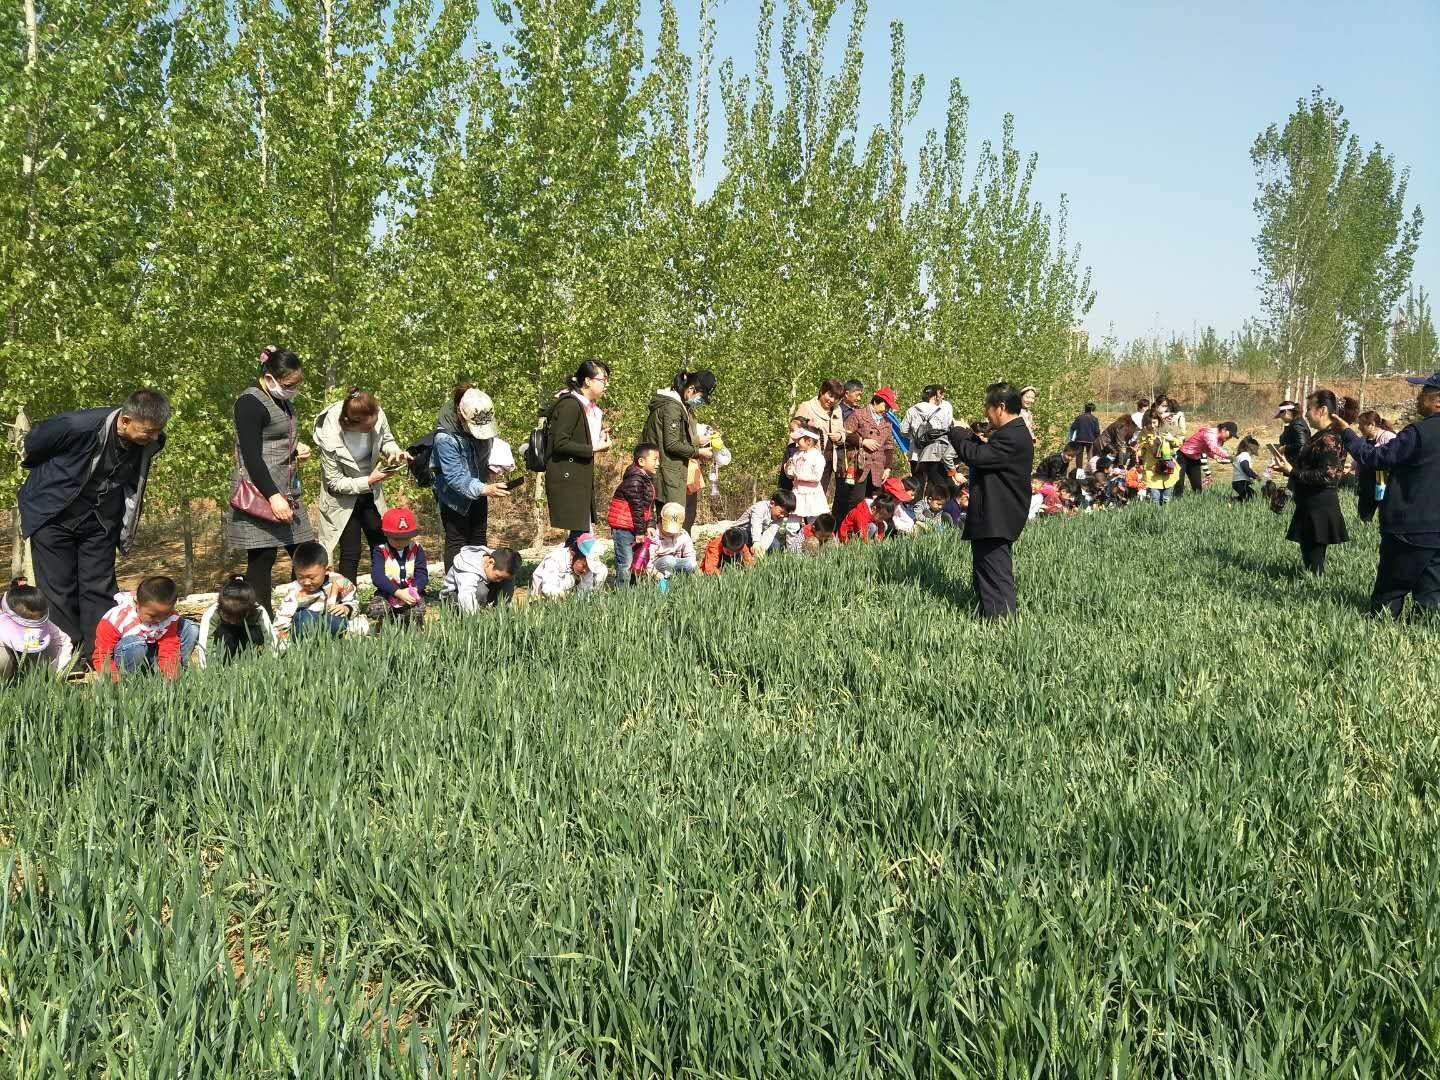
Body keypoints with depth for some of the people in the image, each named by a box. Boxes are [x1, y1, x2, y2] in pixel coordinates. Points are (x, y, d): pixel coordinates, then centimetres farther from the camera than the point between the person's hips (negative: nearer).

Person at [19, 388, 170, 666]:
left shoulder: (150, 443, -15)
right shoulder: (78, 426, -30)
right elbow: (35, 440, -8)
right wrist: (32, 465, 12)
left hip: (101, 519, 3)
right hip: (53, 515, -3)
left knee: (99, 589, 1)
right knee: (59, 591, -1)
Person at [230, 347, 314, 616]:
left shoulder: (283, 401, 17)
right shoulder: (251, 403, -11)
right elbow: (252, 457, -18)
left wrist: (297, 449, 9)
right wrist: (273, 496, -23)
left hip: (287, 490, 9)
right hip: (260, 493, -9)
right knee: (263, 557, -6)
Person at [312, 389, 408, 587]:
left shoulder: (377, 416, -22)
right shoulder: (329, 437, -32)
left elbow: (386, 440, 2)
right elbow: (335, 482, -21)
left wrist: (394, 451, -20)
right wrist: (369, 481, -29)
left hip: (371, 493, 5)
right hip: (344, 498, -5)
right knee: (350, 553, -3)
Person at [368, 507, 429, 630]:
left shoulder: (416, 550, 5)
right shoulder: (380, 551, -4)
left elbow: (422, 574, -5)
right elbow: (377, 577, -17)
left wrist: (413, 591, -27)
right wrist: (398, 592, -29)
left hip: (412, 595, 1)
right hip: (387, 595, -1)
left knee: (417, 611, -29)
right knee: (377, 608, -29)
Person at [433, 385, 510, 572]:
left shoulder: (483, 422, -15)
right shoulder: (445, 437, -33)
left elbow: (492, 443, 8)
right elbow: (455, 478, -32)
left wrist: (495, 468, -10)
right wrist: (485, 489, -43)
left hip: (478, 489, 6)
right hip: (454, 494, -6)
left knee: (479, 539, 13)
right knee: (457, 540, -4)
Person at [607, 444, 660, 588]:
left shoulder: (648, 479, 10)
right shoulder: (635, 480, -22)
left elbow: (650, 505, 14)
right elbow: (637, 508, -20)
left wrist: (649, 526, 7)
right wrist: (640, 531, -16)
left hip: (633, 526, 10)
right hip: (623, 525, -10)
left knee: (636, 557, 15)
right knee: (625, 560, -7)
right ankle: (622, 589, -3)